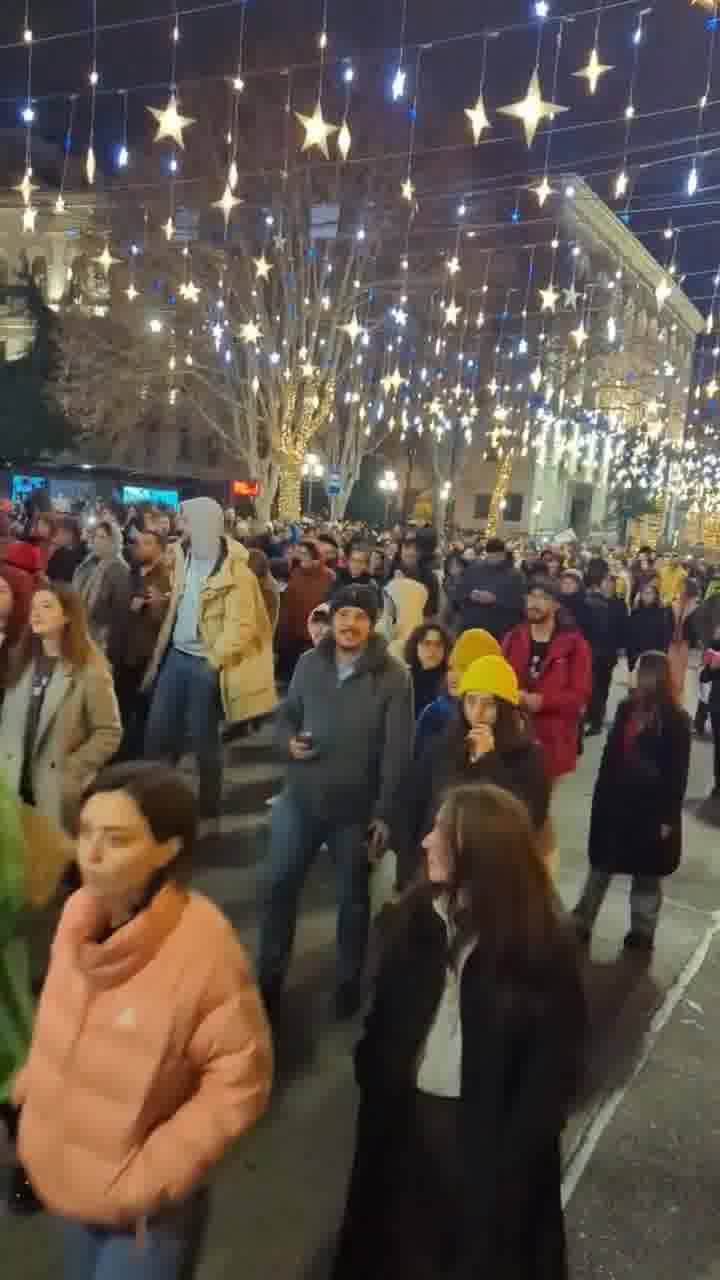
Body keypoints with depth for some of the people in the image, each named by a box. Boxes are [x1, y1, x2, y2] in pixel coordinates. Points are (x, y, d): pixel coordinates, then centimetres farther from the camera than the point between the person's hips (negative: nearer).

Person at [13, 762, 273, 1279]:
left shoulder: (204, 948, -30)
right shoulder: (79, 911, -12)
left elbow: (240, 1082, -21)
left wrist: (148, 1179, -19)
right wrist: (31, 1087, 3)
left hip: (145, 1209, -5)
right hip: (68, 1180, 6)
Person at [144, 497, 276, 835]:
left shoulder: (235, 573, -15)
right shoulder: (184, 557, 9)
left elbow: (241, 628, -17)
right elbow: (173, 612, 14)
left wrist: (212, 662, -19)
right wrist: (156, 659, 13)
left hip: (206, 663, -7)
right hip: (176, 655, 7)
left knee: (203, 741, 3)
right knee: (157, 732, 10)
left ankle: (208, 816, 19)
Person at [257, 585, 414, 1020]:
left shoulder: (393, 676, -12)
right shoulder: (310, 663, 1)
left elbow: (397, 750, -12)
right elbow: (287, 714, 12)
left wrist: (384, 812, -14)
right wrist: (288, 742, -11)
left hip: (356, 806, -3)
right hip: (300, 798, 3)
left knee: (353, 898, 15)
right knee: (278, 887, 8)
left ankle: (349, 983, 36)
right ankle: (269, 979, 28)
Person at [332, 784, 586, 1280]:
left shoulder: (542, 946, -21)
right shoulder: (418, 914, -10)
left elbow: (556, 1061, -14)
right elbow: (386, 1009, 0)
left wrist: (518, 1142, -12)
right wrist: (372, 1076, 0)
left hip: (486, 1123, -4)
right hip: (406, 1107, 4)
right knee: (398, 1228, 25)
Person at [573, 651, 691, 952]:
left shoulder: (675, 720, -13)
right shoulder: (627, 708, 3)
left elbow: (678, 772, -11)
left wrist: (668, 816, -12)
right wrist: (601, 797, 8)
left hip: (652, 808, -5)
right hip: (616, 802, 5)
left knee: (647, 874, 12)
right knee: (600, 867, 15)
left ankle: (642, 932, 27)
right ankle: (581, 923, 25)